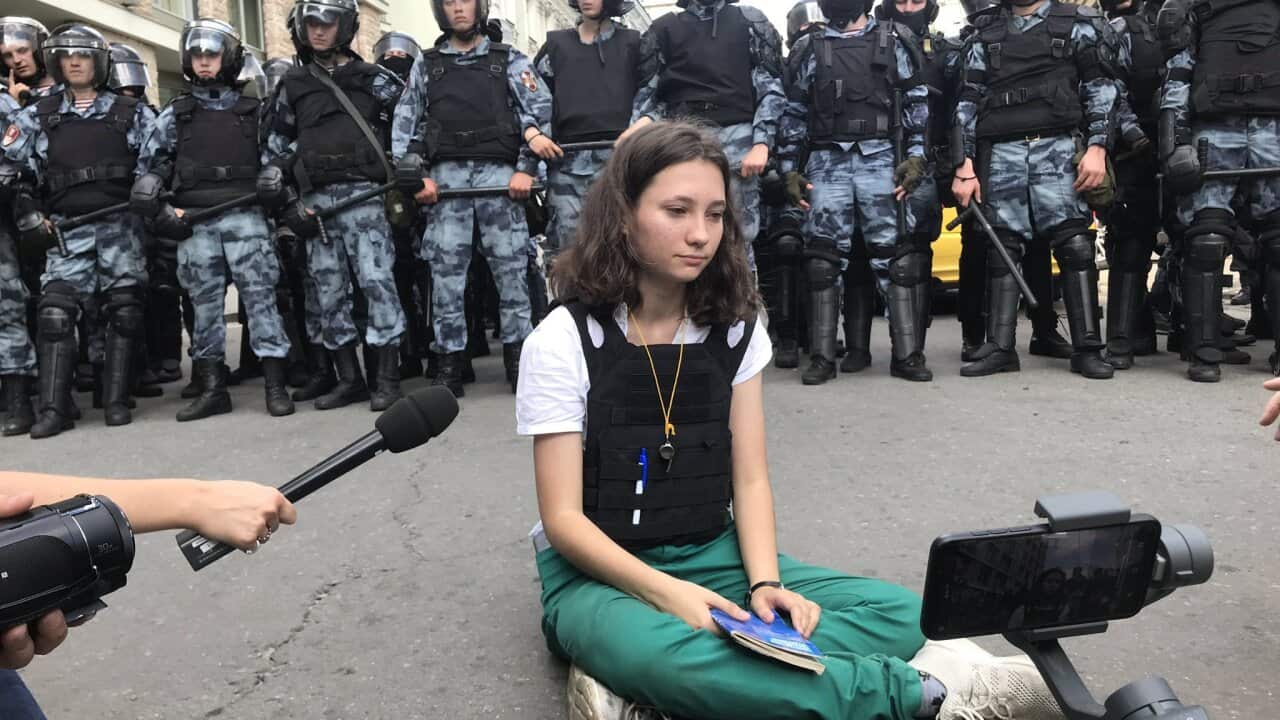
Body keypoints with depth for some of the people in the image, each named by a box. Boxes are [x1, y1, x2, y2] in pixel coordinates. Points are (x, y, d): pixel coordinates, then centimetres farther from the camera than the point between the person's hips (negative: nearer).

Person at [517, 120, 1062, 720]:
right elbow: (563, 518, -13)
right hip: (601, 572, -4)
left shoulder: (736, 329, 2)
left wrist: (765, 584, -18)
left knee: (900, 614, -15)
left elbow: (750, 480, 0)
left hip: (713, 556, 5)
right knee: (665, 656, -40)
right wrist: (669, 593, -27)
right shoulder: (562, 342, -11)